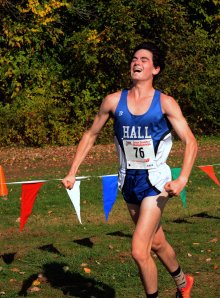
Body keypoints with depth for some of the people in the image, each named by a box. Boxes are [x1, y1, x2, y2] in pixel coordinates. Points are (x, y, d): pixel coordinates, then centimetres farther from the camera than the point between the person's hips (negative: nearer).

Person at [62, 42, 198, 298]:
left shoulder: (165, 103, -7)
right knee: (156, 243, 20)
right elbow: (91, 134, 12)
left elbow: (190, 142, -9)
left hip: (154, 180, -4)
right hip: (129, 180, 4)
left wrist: (182, 179, -23)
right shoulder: (114, 101, 1)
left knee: (139, 251, -15)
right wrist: (72, 172, 6)